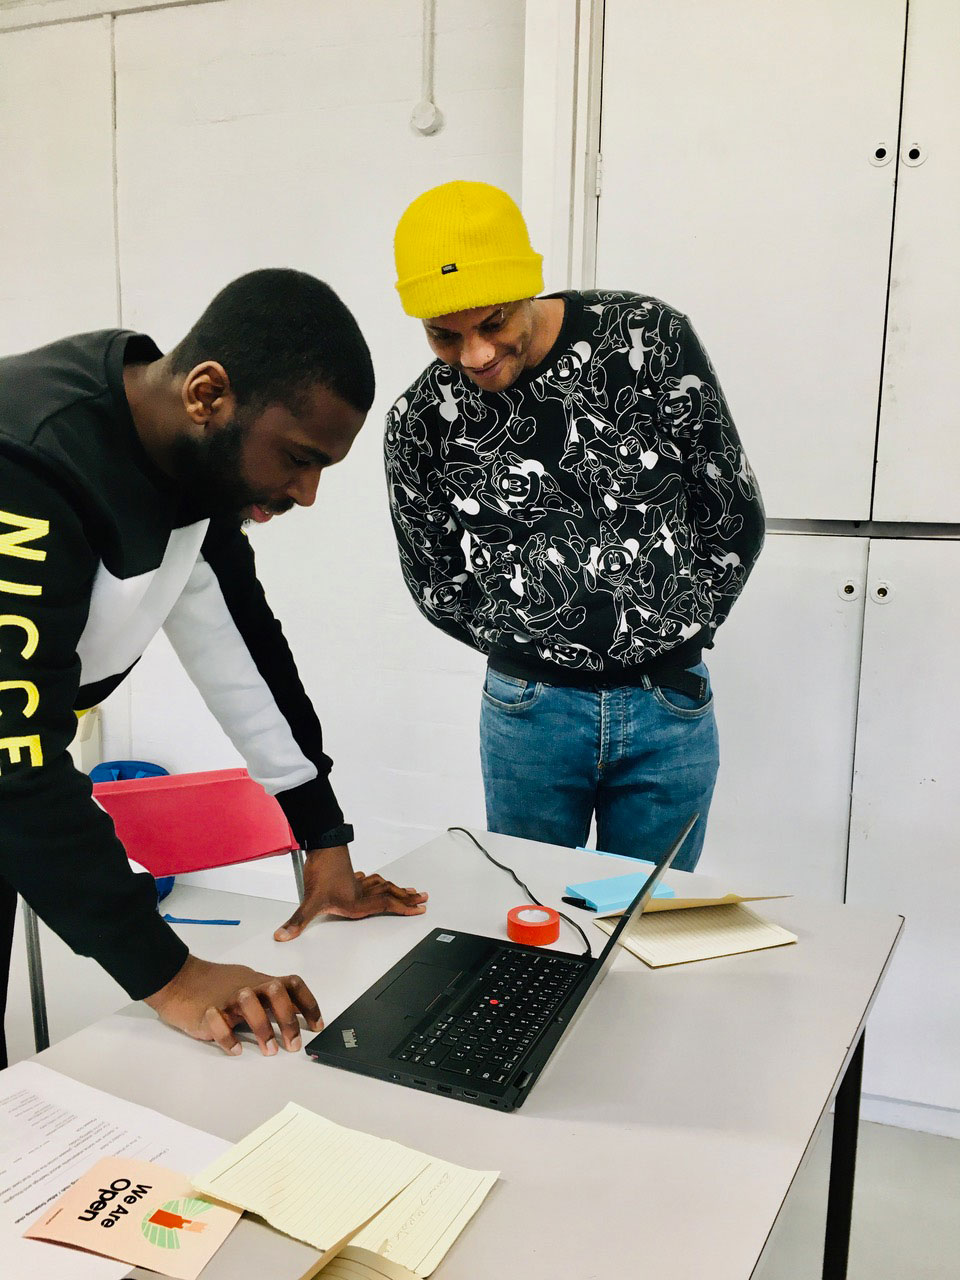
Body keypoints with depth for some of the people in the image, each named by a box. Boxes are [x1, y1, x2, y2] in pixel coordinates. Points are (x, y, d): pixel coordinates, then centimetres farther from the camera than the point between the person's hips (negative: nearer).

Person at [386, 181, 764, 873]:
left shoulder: (649, 337, -10)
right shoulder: (421, 424, -6)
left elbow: (735, 517, -3)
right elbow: (437, 586, 5)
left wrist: (669, 636, -1)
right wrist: (543, 650, -2)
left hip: (670, 708, 0)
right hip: (530, 709, 1)